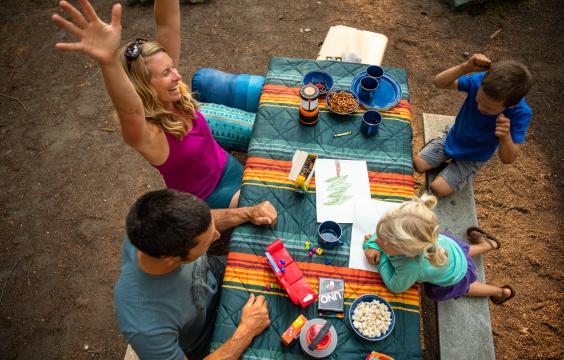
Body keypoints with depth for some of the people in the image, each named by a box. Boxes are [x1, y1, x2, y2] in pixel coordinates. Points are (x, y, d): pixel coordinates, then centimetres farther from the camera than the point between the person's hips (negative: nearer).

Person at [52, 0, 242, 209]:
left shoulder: (176, 101, -17)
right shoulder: (148, 136, -33)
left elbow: (166, 25, -23)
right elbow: (130, 109, -58)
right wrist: (108, 60, -76)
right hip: (210, 198, -6)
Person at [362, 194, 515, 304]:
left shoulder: (411, 267, -53)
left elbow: (395, 287, -31)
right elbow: (385, 230, -14)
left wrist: (381, 259, -28)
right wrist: (372, 245, -29)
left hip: (453, 276, -4)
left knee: (463, 288, 35)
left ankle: (502, 292, 55)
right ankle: (487, 244, 65)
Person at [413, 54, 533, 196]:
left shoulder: (521, 114, -33)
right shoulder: (481, 81, -27)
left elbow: (508, 159, -29)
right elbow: (438, 82, -27)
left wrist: (505, 137, -51)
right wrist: (466, 67, -44)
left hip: (474, 157, -2)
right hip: (452, 138, 3)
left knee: (438, 189, -13)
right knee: (418, 164, -5)